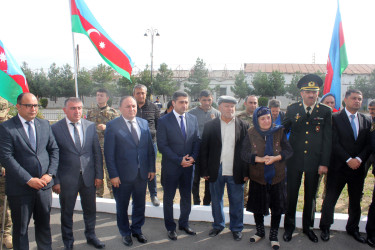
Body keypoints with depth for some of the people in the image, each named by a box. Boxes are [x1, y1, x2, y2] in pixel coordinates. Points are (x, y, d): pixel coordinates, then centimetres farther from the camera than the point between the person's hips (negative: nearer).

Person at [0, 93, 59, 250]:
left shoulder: (45, 125, 7)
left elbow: (54, 149, 8)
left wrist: (50, 174, -5)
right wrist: (29, 180, -17)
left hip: (44, 184, 4)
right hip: (20, 188, -4)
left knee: (44, 223, 17)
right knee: (20, 227, 12)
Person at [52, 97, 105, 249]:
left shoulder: (91, 126, 2)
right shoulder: (55, 128, -7)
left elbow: (97, 152, 4)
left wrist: (99, 175, 1)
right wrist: (55, 180, -7)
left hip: (89, 177, 3)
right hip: (67, 178, -2)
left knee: (90, 209, 17)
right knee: (66, 212, 14)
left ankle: (91, 236, 39)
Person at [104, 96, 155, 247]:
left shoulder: (144, 123, 4)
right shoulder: (112, 126, -9)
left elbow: (150, 148, 7)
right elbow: (109, 153, -10)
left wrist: (151, 168, 3)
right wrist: (113, 175, -13)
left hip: (142, 173, 4)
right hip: (122, 175, -3)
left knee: (140, 204, 17)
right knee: (122, 206, 15)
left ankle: (137, 230, 39)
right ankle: (125, 233, 36)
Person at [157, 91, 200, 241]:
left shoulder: (193, 119, 3)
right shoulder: (164, 121, -11)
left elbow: (196, 140, 7)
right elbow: (162, 145, -14)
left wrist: (193, 157, -9)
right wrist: (179, 160, -18)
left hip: (188, 166, 4)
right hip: (171, 166, -4)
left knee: (186, 197, 16)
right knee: (169, 198, 11)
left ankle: (184, 224, 36)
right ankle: (170, 228, 29)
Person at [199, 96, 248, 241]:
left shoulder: (243, 126, 1)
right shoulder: (210, 126, 1)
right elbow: (203, 149, 2)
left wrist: (246, 172, -4)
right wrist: (204, 171, -2)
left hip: (235, 172, -1)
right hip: (216, 171, 1)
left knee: (236, 202, 9)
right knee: (216, 200, 15)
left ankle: (236, 228, 29)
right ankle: (218, 225, 35)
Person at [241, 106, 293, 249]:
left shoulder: (279, 132, -4)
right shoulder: (251, 134, -5)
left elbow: (289, 151, -6)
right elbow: (244, 153, -8)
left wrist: (276, 157, -23)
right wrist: (258, 159, -24)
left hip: (276, 177, 0)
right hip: (257, 177, 0)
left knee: (277, 207, 8)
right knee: (257, 207, 14)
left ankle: (273, 236, 29)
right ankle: (260, 232, 38)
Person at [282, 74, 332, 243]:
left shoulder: (325, 111, 0)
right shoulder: (292, 109, 1)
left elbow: (327, 139, -1)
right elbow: (284, 130, 4)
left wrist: (324, 163, -4)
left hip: (314, 161, 0)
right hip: (294, 160, 0)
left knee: (310, 196, 14)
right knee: (291, 195, 9)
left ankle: (308, 226, 33)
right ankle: (289, 227, 27)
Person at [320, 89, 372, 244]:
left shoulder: (366, 120, 9)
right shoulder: (335, 118, -5)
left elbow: (368, 144, 4)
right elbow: (335, 143, -11)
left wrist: (359, 159, -11)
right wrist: (348, 160, -17)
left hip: (358, 167, 4)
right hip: (338, 167, -4)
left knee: (356, 201, 16)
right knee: (330, 199, 5)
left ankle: (353, 228, 35)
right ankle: (325, 228, 22)